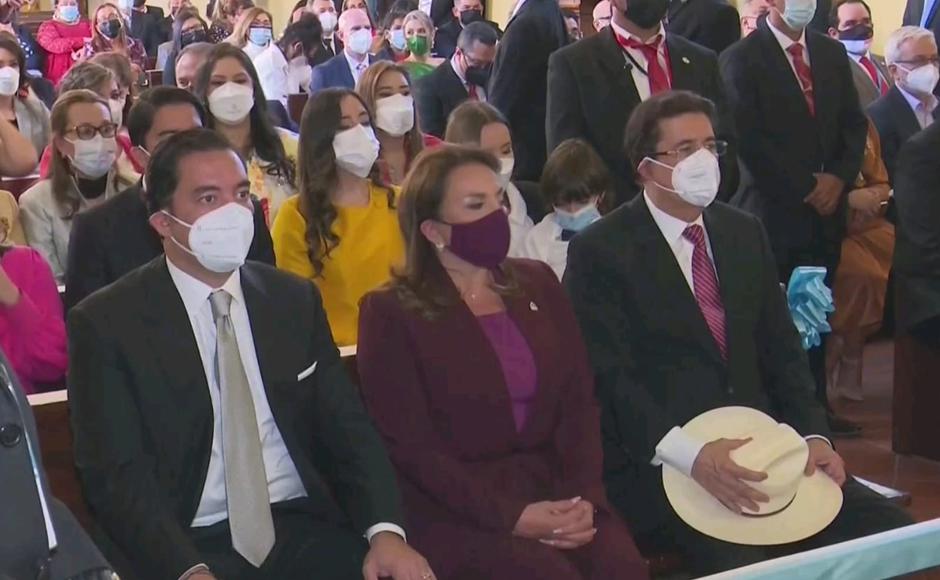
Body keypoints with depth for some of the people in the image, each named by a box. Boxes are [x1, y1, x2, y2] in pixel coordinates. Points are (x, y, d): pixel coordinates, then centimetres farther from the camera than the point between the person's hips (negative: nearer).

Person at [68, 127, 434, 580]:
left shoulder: (295, 300, 8)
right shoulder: (107, 322, -3)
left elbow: (348, 429, 6)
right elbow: (115, 474, -7)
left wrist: (385, 530, -11)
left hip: (306, 530, 2)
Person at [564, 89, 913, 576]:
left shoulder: (746, 233, 15)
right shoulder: (599, 252, -4)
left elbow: (782, 349, 15)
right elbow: (608, 377, -12)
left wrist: (813, 434, -2)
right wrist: (690, 455, -25)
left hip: (759, 445, 6)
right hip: (658, 463, -6)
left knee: (890, 533, -11)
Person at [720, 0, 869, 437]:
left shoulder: (833, 53, 14)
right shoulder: (742, 59, -5)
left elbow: (854, 123, 13)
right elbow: (750, 139, -11)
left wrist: (839, 178, -4)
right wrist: (804, 189, -12)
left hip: (827, 209, 6)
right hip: (773, 211, -5)